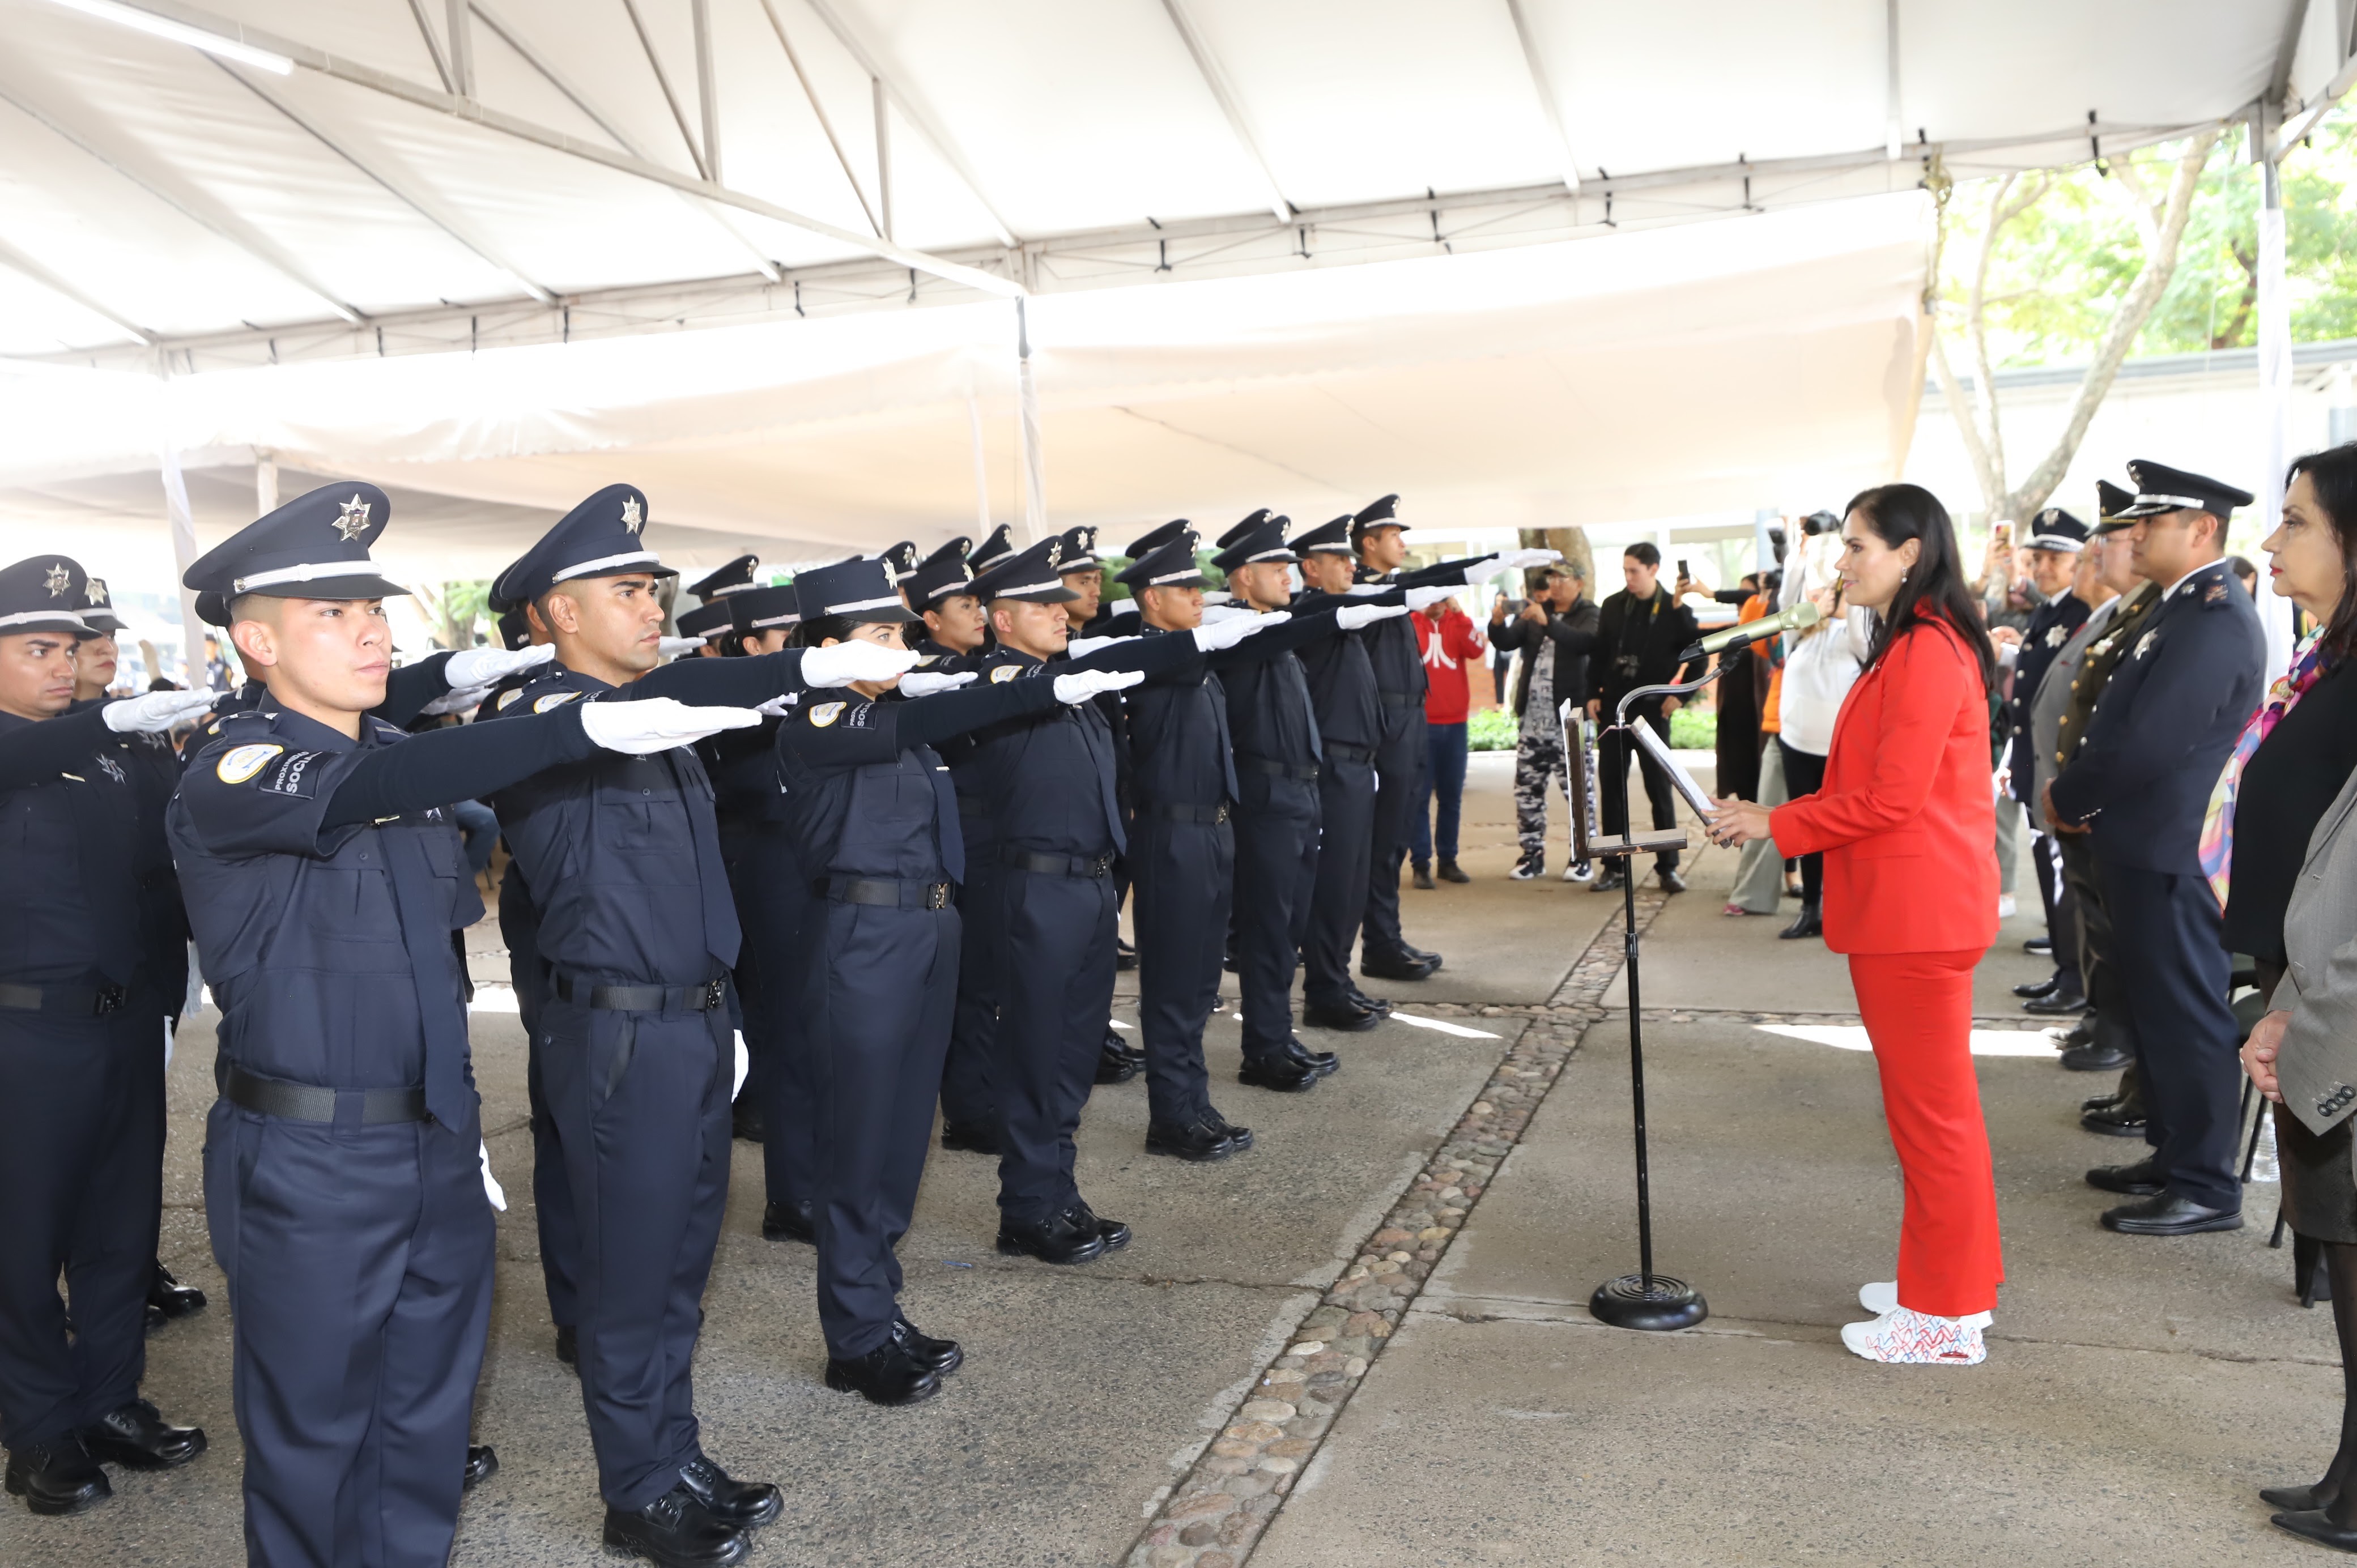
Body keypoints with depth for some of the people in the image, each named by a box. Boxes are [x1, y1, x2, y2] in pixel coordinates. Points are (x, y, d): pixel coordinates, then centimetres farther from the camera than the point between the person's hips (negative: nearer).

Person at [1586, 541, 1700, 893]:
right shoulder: (1613, 606, 3)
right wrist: (1593, 695, 2)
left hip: (1652, 709, -3)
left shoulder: (1675, 611, -5)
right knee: (1611, 786, 4)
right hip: (1613, 706, 3)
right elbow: (1599, 652, 8)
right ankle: (1614, 866, 12)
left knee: (1659, 788, 1)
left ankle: (1668, 867, 9)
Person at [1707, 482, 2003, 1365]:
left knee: (1932, 1109, -1)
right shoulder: (1910, 646, 17)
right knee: (1926, 1102, 18)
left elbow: (1890, 800, -21)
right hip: (1906, 910, 11)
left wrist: (1777, 825, -11)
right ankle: (1948, 1283, 32)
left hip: (1916, 914, -11)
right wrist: (1772, 819, 11)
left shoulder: (1928, 651, -17)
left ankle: (1946, 1319, 11)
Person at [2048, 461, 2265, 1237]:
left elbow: (2152, 742, -25)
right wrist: (2077, 795, 3)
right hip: (2146, 846, 10)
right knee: (2156, 1008, 17)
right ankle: (2173, 1157, 29)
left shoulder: (2214, 618, -19)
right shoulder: (2179, 609, 14)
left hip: (2174, 853, -10)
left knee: (2187, 1014, -1)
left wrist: (2068, 799, -10)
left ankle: (2207, 1187, 10)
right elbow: (2123, 723, 17)